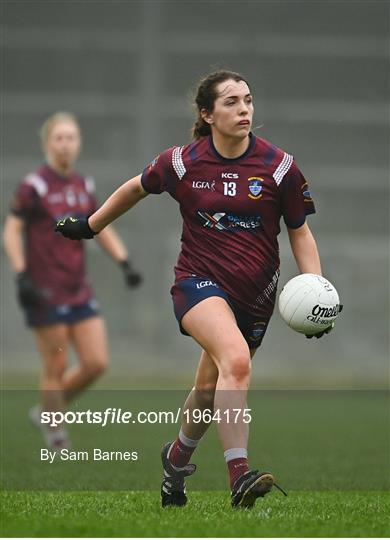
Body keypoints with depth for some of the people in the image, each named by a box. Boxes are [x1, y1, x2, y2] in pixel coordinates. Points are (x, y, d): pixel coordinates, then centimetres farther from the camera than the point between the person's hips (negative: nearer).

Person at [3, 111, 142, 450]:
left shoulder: (84, 186, 10)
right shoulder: (35, 186, -9)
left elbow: (102, 228, 21)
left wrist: (124, 263, 10)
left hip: (79, 291, 6)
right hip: (45, 292, -6)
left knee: (97, 363, 0)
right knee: (56, 368, -2)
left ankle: (49, 410, 21)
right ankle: (54, 433, 13)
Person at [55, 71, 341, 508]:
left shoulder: (279, 166, -6)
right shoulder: (182, 163, -5)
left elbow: (300, 232, 3)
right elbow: (135, 188, 15)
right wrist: (89, 226, 25)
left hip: (254, 294, 2)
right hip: (199, 280, -2)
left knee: (211, 389, 13)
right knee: (236, 360, -30)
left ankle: (177, 457, 45)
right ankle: (239, 476, -38)